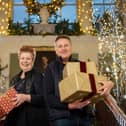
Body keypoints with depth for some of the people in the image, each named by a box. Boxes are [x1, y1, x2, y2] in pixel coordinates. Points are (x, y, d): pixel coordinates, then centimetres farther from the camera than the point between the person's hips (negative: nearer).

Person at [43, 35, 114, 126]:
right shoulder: (51, 68, 4)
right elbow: (49, 96, -3)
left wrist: (108, 84, -16)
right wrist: (69, 105, -18)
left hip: (84, 115, 3)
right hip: (62, 117, -3)